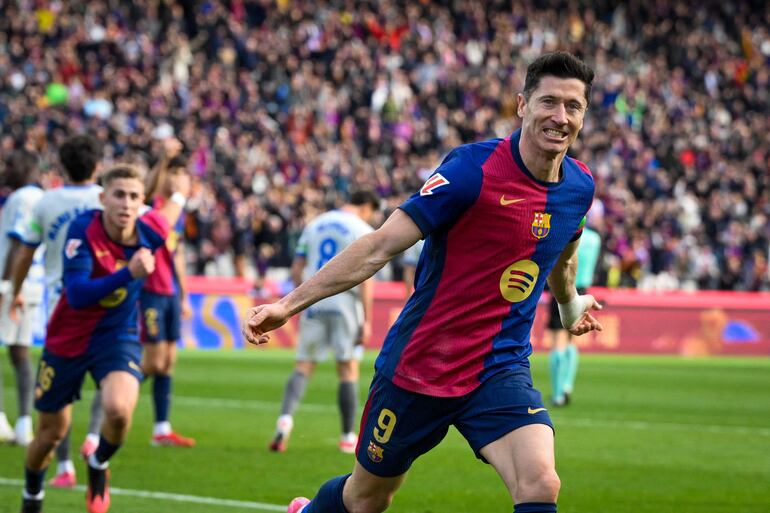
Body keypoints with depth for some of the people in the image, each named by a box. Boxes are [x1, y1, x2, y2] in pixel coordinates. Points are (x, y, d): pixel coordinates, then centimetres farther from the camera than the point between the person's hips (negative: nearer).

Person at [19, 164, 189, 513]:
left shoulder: (147, 233, -12)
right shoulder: (83, 230, -23)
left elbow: (167, 213, 13)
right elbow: (77, 295, -33)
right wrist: (128, 274, -43)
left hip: (118, 336, 1)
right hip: (67, 340, -1)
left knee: (119, 409, -28)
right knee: (51, 431, 11)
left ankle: (99, 465, 5)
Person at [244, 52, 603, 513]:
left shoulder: (580, 186, 0)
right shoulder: (474, 168, -19)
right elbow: (381, 246, -19)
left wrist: (570, 304, 43)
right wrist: (289, 304, -23)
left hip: (500, 371, 4)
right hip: (418, 366, -4)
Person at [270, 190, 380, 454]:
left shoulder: (314, 225, 14)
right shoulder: (363, 231, -3)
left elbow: (296, 269, 11)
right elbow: (365, 278, -10)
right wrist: (367, 320, -9)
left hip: (313, 301, 4)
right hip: (344, 301, -4)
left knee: (304, 365, 5)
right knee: (348, 369, 5)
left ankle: (285, 418, -18)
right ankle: (348, 438, 9)